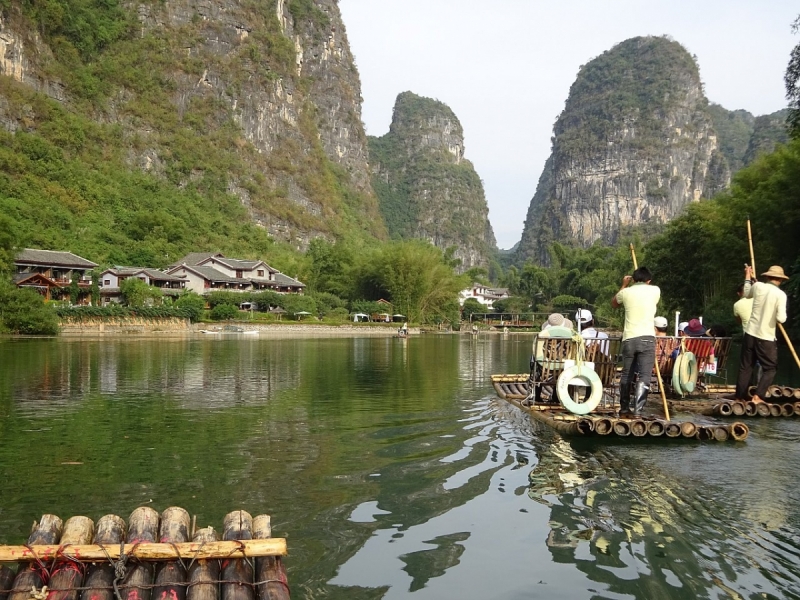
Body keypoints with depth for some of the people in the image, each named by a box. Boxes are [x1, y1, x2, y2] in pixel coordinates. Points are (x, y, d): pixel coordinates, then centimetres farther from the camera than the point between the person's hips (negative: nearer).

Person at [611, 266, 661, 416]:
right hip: (647, 338, -2)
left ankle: (624, 409, 24)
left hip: (629, 339, 2)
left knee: (626, 375, 15)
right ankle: (637, 409, -17)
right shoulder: (655, 290, 6)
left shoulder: (626, 292, 8)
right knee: (644, 376, -5)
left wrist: (624, 285, 37)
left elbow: (614, 303, 30)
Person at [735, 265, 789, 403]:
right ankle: (758, 396, -4)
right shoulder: (780, 294, -12)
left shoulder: (758, 286, -1)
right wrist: (777, 316, 4)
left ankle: (740, 397, 17)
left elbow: (746, 294, 23)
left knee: (745, 367, 12)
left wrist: (748, 276, 34)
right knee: (770, 369, 9)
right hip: (766, 338, -4)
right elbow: (781, 319, -19)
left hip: (750, 334, 4)